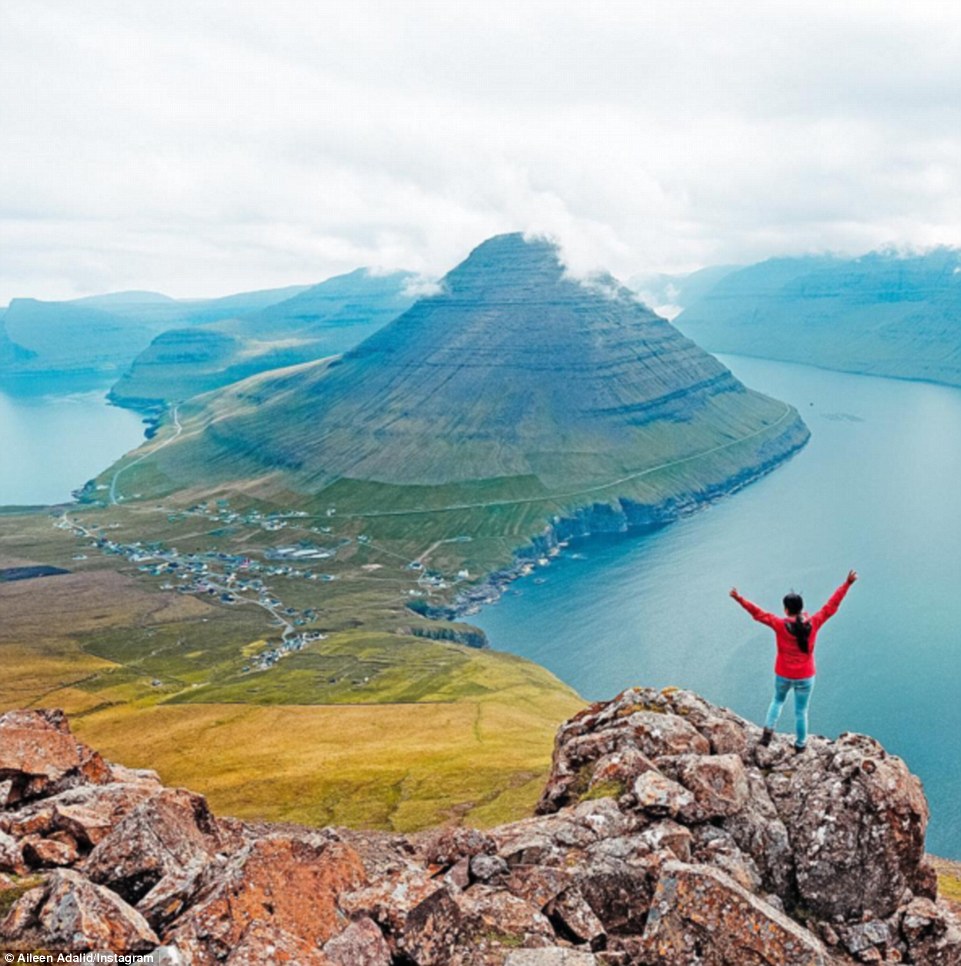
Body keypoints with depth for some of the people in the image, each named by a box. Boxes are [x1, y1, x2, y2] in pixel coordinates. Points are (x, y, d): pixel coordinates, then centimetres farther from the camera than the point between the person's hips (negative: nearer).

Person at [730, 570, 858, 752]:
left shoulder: (780, 625, -21)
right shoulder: (813, 624, -17)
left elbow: (757, 613, -13)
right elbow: (831, 605, -11)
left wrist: (739, 599, -4)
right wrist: (847, 584, -4)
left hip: (783, 675, 0)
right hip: (805, 677, 0)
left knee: (778, 700, 28)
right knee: (801, 711, 16)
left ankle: (768, 729, 16)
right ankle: (800, 744, 31)